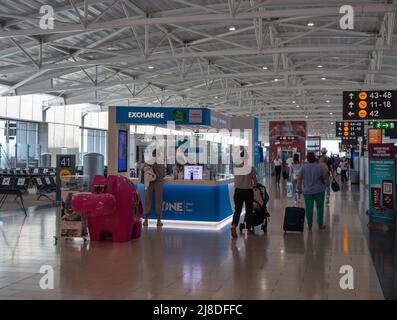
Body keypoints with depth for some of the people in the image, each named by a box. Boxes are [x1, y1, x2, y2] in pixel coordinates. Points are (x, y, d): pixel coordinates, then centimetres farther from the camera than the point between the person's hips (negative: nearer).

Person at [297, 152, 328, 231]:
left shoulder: (303, 167, -6)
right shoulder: (320, 167, -10)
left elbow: (299, 179, -5)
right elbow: (326, 177, -8)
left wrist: (299, 188, 6)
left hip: (307, 191, 1)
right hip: (319, 191, -1)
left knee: (309, 208, 6)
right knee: (320, 207, 10)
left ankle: (309, 225, 11)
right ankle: (320, 224, 14)